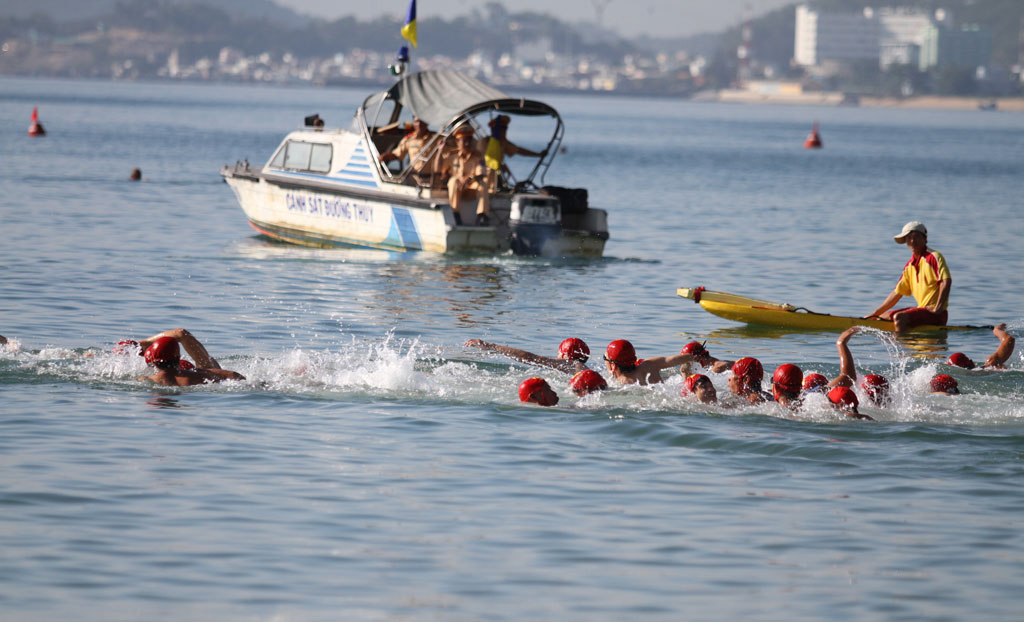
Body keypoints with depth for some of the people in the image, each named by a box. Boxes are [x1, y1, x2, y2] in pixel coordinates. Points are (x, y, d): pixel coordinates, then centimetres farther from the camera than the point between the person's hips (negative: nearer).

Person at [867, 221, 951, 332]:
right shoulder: (909, 266, 15)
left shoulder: (934, 257, -9)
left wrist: (937, 309, -24)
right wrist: (875, 314, 16)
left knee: (899, 317, -28)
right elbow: (897, 293, 19)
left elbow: (946, 281, -20)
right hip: (922, 309, 9)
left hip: (936, 314, -9)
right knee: (885, 316, 13)